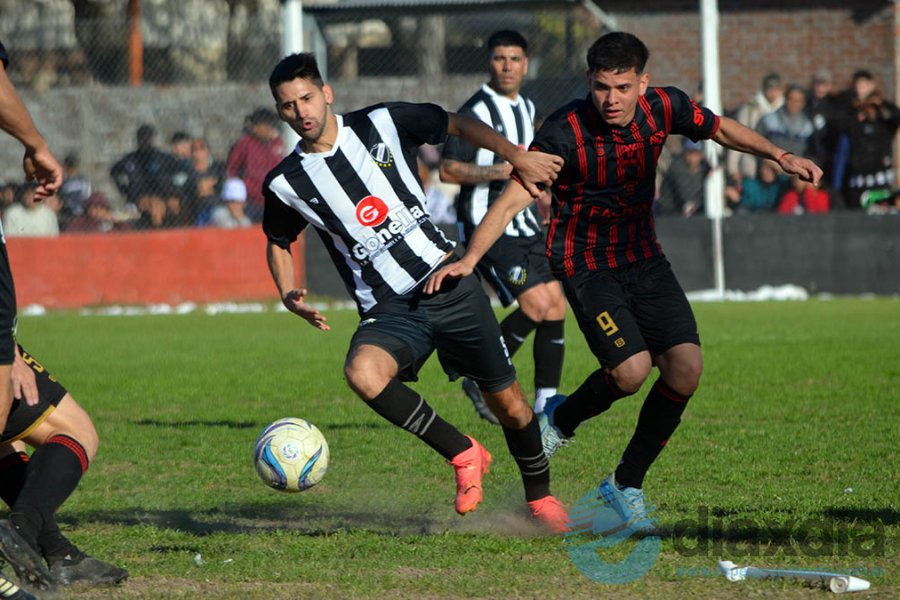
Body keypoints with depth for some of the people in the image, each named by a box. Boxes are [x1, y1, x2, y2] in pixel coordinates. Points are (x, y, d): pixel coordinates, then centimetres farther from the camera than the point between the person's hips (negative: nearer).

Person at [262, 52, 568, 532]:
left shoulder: (381, 124, -3)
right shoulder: (285, 184, -2)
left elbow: (458, 124, 11)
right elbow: (277, 241, 18)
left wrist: (517, 156, 0)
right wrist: (289, 296, 0)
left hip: (448, 283, 0)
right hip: (387, 311, 0)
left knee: (509, 405, 3)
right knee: (362, 373, -33)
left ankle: (539, 496, 32)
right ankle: (464, 455, -14)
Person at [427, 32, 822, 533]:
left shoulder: (663, 107, -10)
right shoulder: (565, 133, -23)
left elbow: (722, 130, 10)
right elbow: (513, 200, -26)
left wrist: (780, 156, -3)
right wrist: (470, 257, -39)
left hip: (645, 260, 5)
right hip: (587, 265, -5)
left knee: (686, 368, -10)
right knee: (632, 370, -22)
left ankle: (626, 484, 9)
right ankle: (561, 420, 11)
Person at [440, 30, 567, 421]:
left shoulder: (526, 108, 15)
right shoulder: (476, 111, -12)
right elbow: (448, 170, -17)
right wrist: (500, 171, -24)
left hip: (524, 223, 8)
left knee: (556, 305, -1)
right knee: (536, 305, -18)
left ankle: (546, 404, 6)